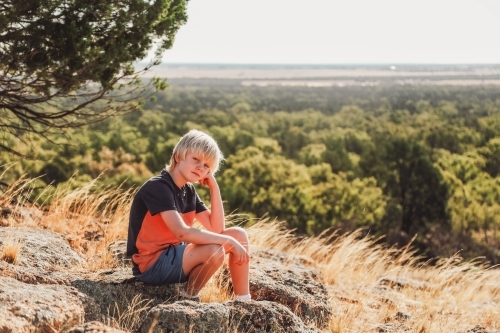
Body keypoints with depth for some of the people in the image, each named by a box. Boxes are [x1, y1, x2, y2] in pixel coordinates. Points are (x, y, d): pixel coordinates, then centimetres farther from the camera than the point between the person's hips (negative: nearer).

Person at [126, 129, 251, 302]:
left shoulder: (188, 190, 7)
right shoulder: (157, 187, -20)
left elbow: (217, 229, 4)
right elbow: (182, 232, -31)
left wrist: (214, 188, -4)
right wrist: (229, 241, -26)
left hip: (175, 254, 9)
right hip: (152, 264, -9)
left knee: (239, 234, 3)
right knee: (214, 250, -31)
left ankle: (243, 302, 5)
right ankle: (189, 298, -6)